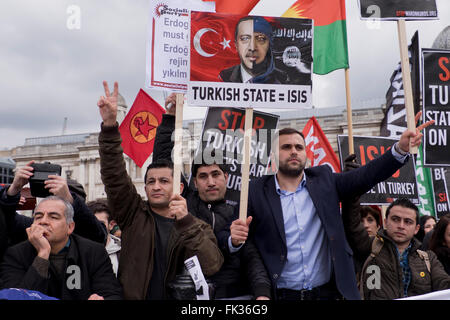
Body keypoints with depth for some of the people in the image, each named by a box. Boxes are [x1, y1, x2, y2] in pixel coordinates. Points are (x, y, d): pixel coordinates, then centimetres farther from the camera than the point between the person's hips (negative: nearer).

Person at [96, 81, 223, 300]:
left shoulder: (197, 228, 6)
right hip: (130, 296, 2)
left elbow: (212, 266, -9)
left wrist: (185, 221, -17)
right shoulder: (134, 214, 8)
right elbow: (114, 175, -2)